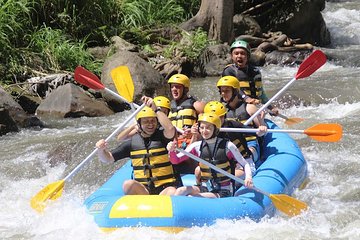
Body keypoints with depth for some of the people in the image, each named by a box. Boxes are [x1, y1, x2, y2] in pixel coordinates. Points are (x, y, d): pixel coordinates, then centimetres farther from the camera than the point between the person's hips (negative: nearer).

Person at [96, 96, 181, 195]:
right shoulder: (132, 142, 9)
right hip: (142, 190, 2)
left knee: (172, 193, -36)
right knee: (128, 184, -30)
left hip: (165, 188, -2)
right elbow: (108, 158, 11)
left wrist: (155, 110, -20)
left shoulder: (162, 137, 1)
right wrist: (101, 150, -12)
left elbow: (170, 129, -24)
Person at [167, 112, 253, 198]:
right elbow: (176, 160, 0)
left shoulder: (227, 146, -9)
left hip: (223, 192, -4)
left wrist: (248, 177, -24)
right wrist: (171, 151, -23)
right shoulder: (198, 146, 2)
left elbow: (245, 164, -3)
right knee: (181, 191, -24)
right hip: (206, 188, 4)